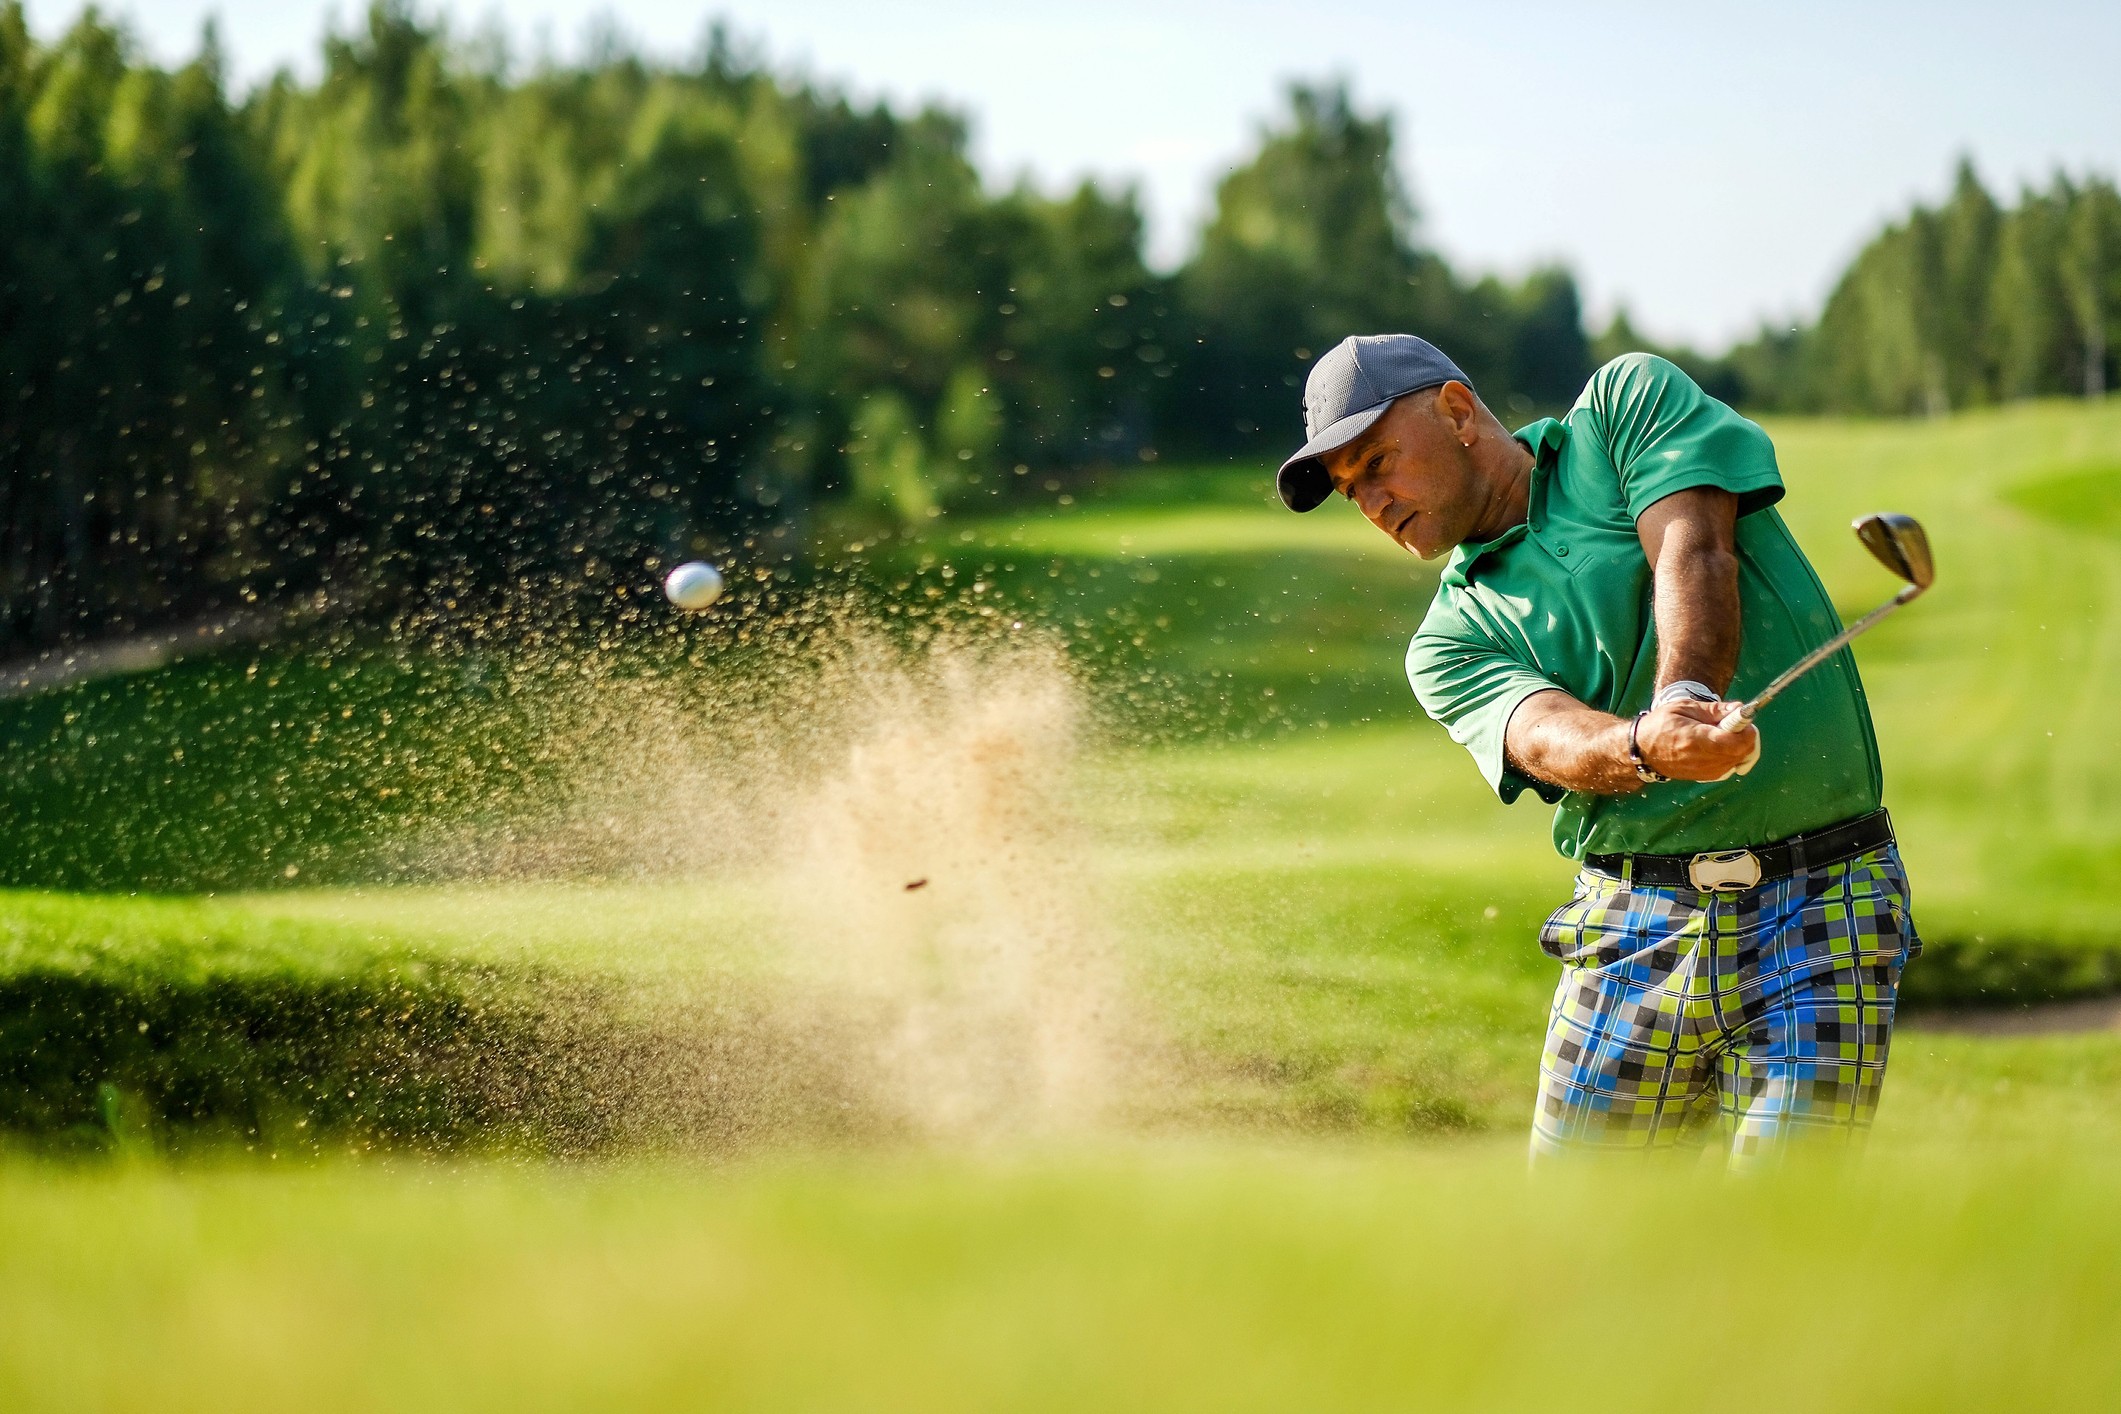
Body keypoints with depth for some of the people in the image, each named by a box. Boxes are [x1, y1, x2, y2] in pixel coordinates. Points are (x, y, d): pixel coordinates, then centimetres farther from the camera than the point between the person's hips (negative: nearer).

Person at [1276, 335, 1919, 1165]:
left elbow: (1694, 553, -11)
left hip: (1819, 912, -3)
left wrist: (1685, 696, -31)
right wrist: (1647, 746, -35)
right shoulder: (1452, 640, 9)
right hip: (1630, 932, 3)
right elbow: (1548, 738, -12)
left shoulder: (1628, 404, 7)